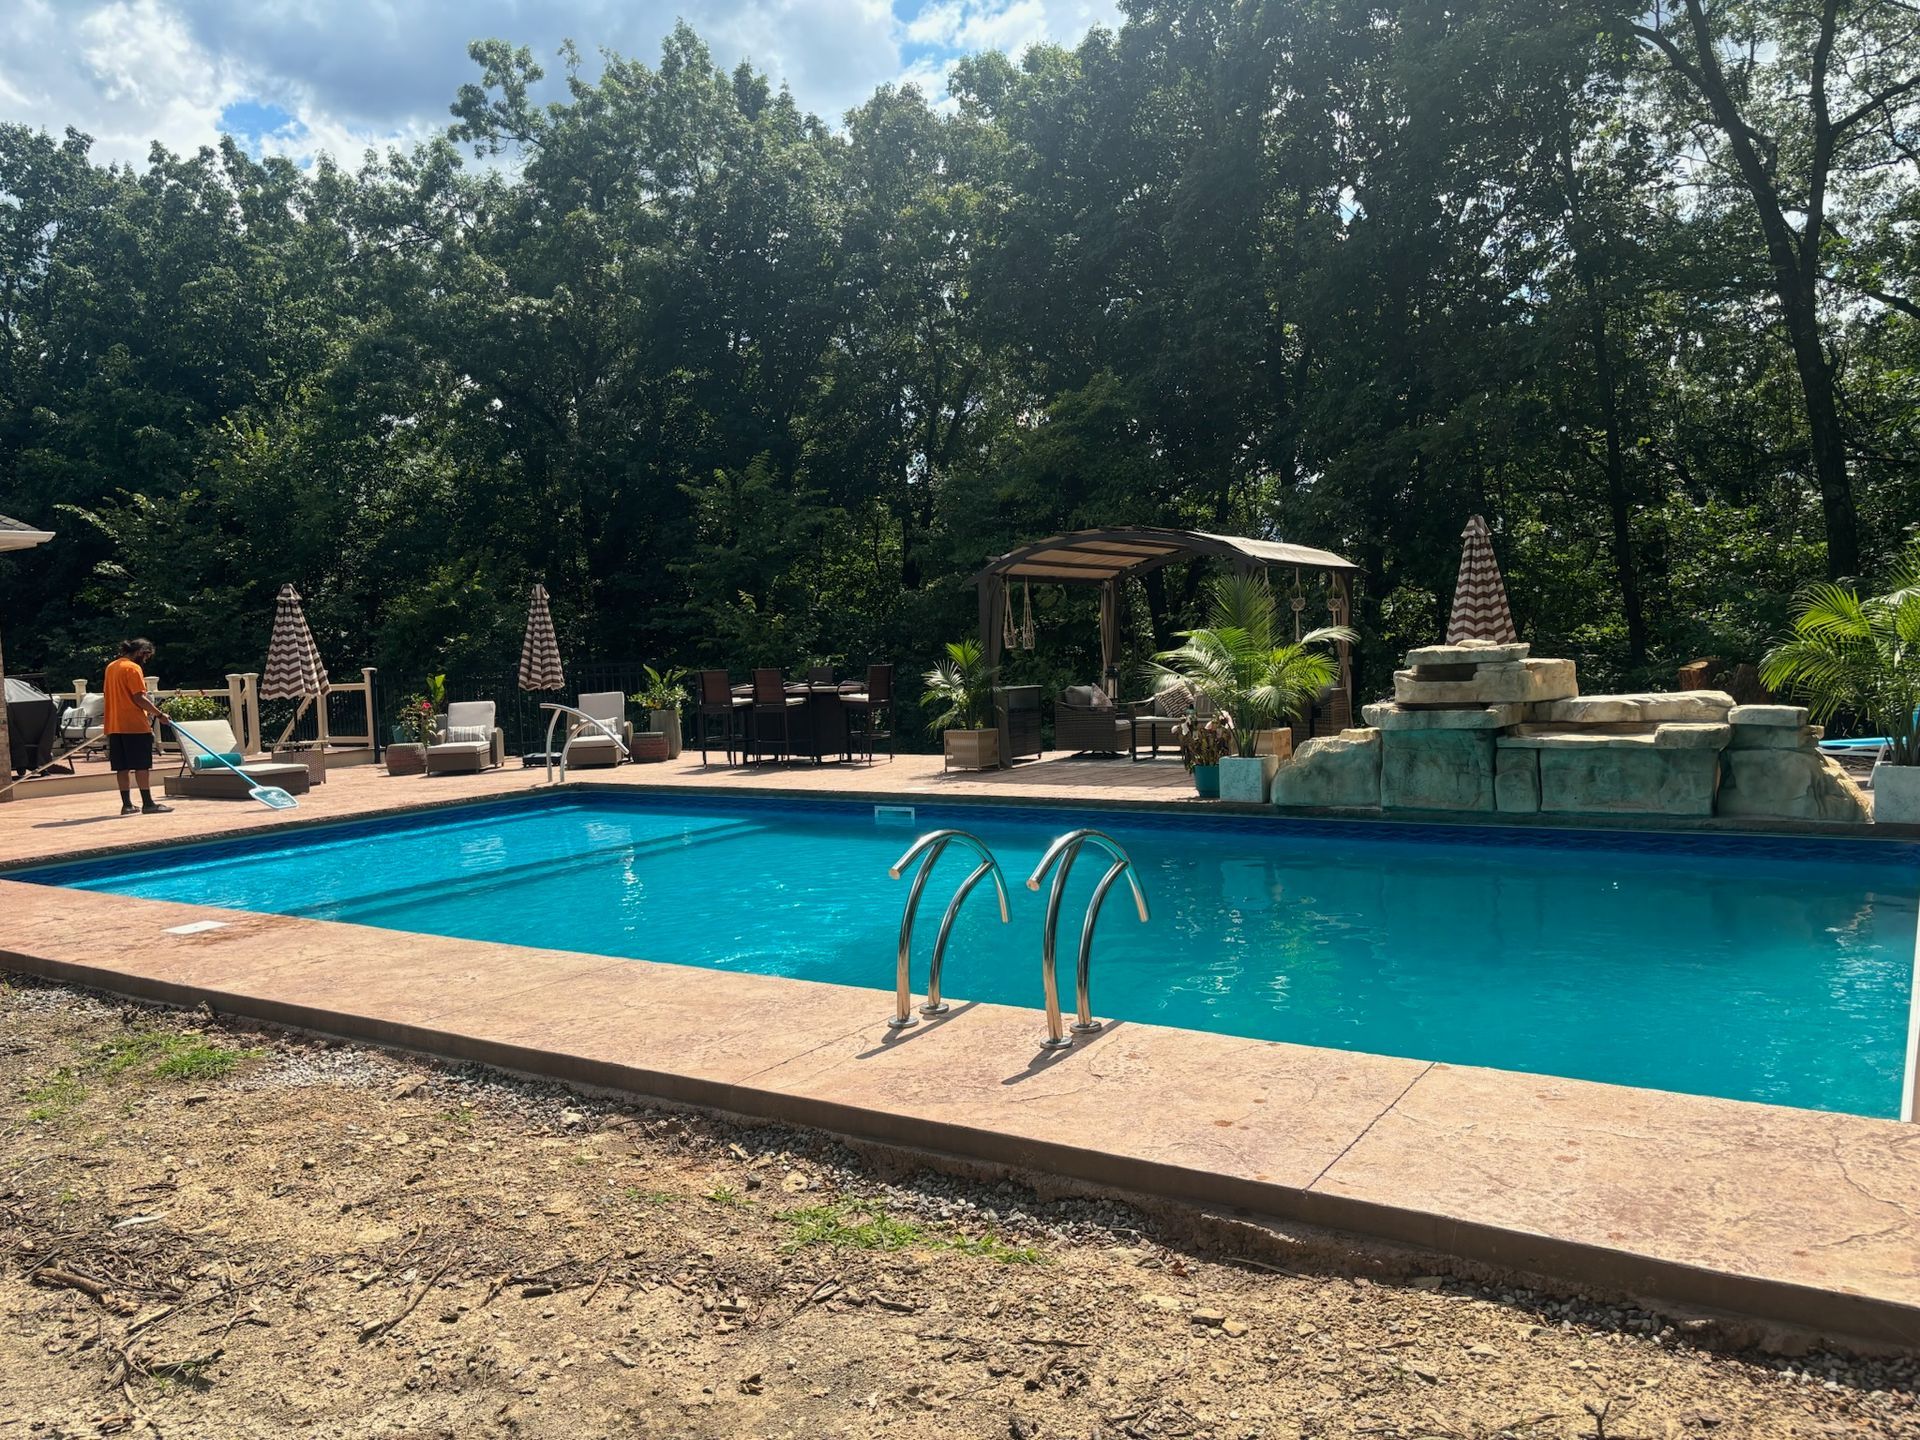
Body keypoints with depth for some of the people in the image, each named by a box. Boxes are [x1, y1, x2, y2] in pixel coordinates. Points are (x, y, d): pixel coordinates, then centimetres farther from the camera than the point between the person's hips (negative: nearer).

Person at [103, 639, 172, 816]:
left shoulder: (111, 667, 15)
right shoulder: (133, 668, -11)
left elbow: (107, 695, 21)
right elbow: (139, 698, -17)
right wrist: (159, 714, -12)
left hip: (114, 726, 8)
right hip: (135, 725, -8)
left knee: (122, 767, 8)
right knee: (141, 766, -5)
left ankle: (126, 804, 9)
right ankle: (148, 803, -5)